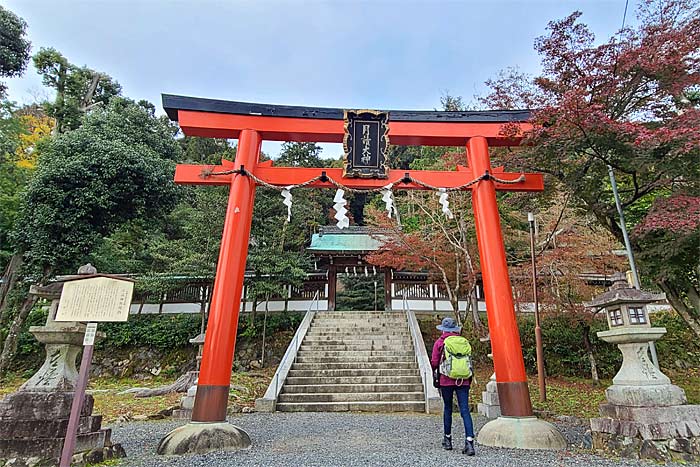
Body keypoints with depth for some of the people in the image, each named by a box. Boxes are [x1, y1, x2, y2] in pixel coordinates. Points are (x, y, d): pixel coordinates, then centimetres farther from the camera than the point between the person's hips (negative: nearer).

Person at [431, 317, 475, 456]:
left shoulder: (440, 342, -2)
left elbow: (434, 363, -1)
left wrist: (435, 373, 20)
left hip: (446, 380, -2)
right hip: (463, 381, 2)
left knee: (447, 409, 13)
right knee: (465, 410, 0)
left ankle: (448, 439, 24)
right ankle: (469, 441, -11)